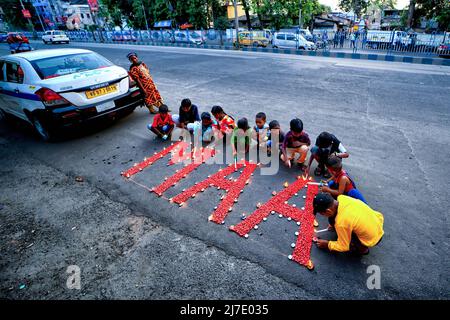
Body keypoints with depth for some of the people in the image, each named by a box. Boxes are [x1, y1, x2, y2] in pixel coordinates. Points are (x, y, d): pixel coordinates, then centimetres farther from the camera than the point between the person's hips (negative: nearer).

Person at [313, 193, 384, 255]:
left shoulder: (341, 223, -32)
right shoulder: (342, 198, -17)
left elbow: (343, 247, -15)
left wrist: (328, 244, 0)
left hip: (372, 239, -7)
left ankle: (362, 248, 3)